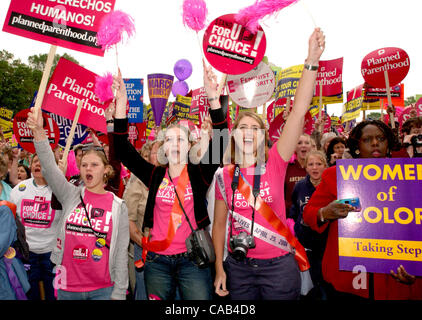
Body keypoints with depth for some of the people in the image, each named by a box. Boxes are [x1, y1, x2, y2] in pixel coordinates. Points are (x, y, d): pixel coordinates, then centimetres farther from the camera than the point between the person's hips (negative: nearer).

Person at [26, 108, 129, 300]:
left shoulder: (118, 206, -4)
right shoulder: (71, 195, 1)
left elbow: (121, 252, -4)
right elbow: (49, 167, -13)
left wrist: (118, 293, -5)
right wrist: (38, 130, -25)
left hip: (103, 289, -2)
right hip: (67, 288, 2)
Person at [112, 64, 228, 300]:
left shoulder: (198, 174, -2)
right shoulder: (155, 175, 3)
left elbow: (220, 141, -14)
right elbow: (124, 150, -3)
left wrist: (213, 98, -23)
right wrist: (121, 103, -11)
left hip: (193, 259, -2)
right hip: (157, 260, 2)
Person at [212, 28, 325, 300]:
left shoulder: (275, 163, -7)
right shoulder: (225, 175, -2)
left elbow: (299, 112, -18)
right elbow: (220, 223, 6)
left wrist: (312, 61, -24)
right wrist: (219, 268, 3)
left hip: (279, 265, -1)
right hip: (238, 266, 2)